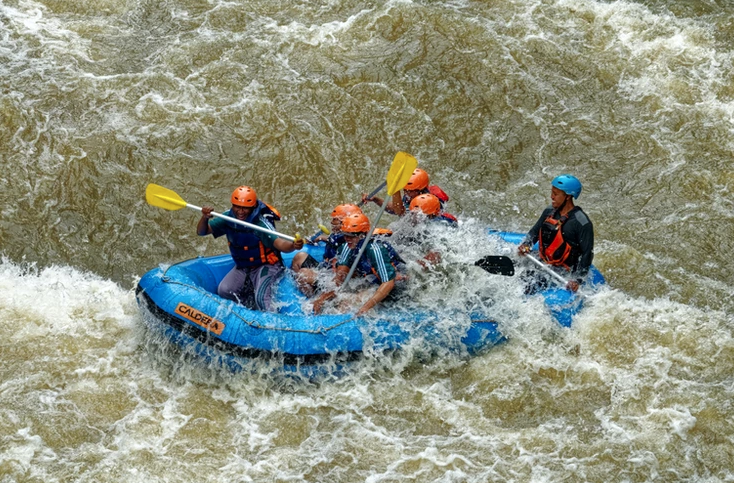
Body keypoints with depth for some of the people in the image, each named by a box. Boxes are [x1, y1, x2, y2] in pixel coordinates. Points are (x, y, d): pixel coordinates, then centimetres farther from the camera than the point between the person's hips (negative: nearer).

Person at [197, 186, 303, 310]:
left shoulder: (260, 223, -27)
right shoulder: (229, 217, -11)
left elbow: (279, 243, -42)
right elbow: (201, 232, -9)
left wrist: (293, 246, -65)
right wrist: (204, 218, -32)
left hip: (265, 266, -6)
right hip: (242, 267, 6)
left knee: (261, 299, -26)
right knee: (224, 291, -9)